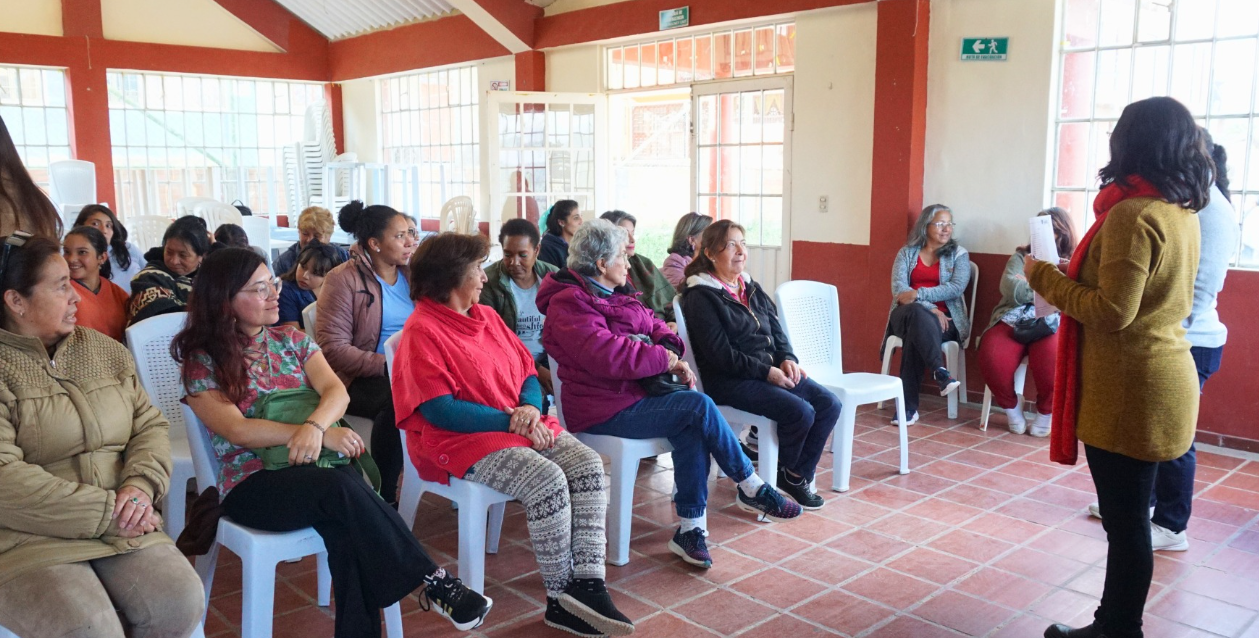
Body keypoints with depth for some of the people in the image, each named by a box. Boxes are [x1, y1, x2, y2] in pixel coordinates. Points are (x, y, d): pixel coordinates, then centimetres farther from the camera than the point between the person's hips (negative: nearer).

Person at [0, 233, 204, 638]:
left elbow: (150, 425, 12)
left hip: (121, 529, 5)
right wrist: (106, 512, -17)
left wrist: (141, 484, -9)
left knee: (181, 603, -18)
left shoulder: (105, 351, 12)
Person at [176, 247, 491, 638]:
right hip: (251, 482, -3)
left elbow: (336, 392, 0)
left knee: (348, 530, -32)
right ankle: (432, 581, -25)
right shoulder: (202, 361, 0)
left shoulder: (291, 340, 13)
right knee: (344, 489, -33)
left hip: (317, 467, 4)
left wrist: (314, 426, -25)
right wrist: (324, 435, -20)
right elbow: (237, 430, -13)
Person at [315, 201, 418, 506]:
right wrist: (387, 364, -22)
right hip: (363, 378, -4)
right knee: (396, 401, -38)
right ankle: (384, 495, -20)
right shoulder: (343, 279, -5)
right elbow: (333, 347, -12)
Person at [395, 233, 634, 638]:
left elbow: (528, 375, 14)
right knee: (547, 481, -29)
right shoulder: (422, 331, -9)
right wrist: (510, 420, -18)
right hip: (460, 439, -7)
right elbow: (439, 411, -17)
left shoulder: (487, 316, 14)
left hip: (520, 424, 7)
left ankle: (587, 585, -20)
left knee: (588, 464, -17)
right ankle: (561, 599, -13)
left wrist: (530, 410, -9)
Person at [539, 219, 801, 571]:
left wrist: (670, 348, -4)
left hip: (637, 393, 9)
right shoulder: (569, 304, -12)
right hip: (605, 409, -9)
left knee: (692, 429, -21)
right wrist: (666, 359, -16)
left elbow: (653, 325, 20)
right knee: (699, 406, -21)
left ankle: (691, 529, -15)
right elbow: (608, 355, -25)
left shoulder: (616, 295, 18)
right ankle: (753, 490, -5)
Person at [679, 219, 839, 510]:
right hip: (728, 381, -8)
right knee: (800, 412, -25)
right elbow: (720, 353, -15)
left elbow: (776, 330, 17)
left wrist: (788, 359, -4)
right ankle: (788, 474, 5)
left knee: (829, 404, -9)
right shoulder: (700, 297, -8)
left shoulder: (752, 288, 16)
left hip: (772, 370, 8)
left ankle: (800, 474, 6)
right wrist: (767, 372, -18)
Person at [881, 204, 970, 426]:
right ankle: (940, 372, -46)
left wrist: (918, 293, -19)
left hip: (945, 319, 0)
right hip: (907, 314, 1)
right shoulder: (906, 253, 12)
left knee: (916, 332, -36)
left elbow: (957, 287, -8)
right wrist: (929, 307, -19)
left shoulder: (959, 254, 11)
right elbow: (899, 288, -4)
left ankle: (909, 405, -38)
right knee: (917, 313, -39)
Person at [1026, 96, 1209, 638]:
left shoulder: (1134, 214, -19)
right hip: (1160, 378, 10)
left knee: (1125, 521, 2)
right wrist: (1074, 271, 16)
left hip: (1129, 390, -10)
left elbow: (1112, 313, -22)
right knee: (1127, 517, 18)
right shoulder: (1182, 213, 10)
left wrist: (1045, 277, -10)